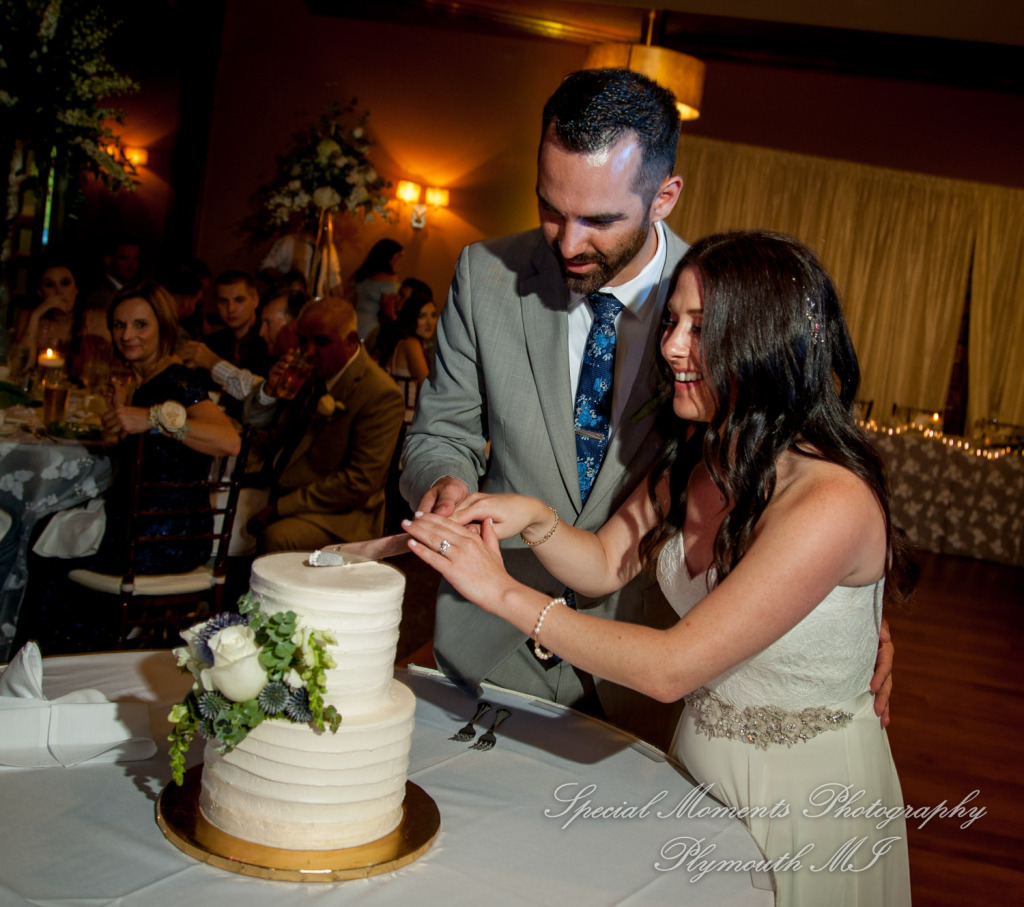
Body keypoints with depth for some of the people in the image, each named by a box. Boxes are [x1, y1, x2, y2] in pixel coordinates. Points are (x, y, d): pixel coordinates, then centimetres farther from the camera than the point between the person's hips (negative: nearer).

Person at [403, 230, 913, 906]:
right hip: (700, 765, 7)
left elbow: (671, 668, -31)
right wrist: (534, 518, -17)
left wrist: (504, 592, -29)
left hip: (807, 796, -6)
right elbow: (606, 564, 3)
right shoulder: (697, 460, -6)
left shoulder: (832, 501, -31)